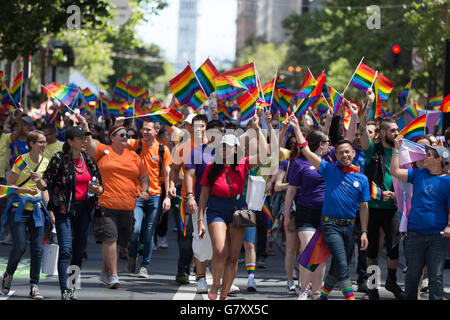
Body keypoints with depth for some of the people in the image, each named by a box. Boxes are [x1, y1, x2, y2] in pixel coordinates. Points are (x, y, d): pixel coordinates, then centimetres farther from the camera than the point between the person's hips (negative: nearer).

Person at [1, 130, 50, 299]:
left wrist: (49, 209, 10)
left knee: (37, 249, -2)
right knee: (19, 247, -8)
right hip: (19, 208, -5)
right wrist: (27, 190, -20)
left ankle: (34, 287, 4)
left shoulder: (45, 163, 8)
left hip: (37, 208, 5)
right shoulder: (21, 161, -8)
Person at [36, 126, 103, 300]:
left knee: (79, 249, 8)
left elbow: (100, 186, 13)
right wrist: (41, 183, -31)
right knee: (66, 250, -11)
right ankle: (64, 290, -11)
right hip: (64, 209, -5)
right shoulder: (59, 159, -7)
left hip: (84, 209, 5)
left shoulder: (89, 160, 8)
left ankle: (72, 287, 19)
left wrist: (97, 190, -9)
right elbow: (48, 180, -8)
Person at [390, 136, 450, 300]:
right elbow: (395, 171, 9)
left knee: (436, 276, 0)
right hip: (415, 235, 4)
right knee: (412, 274, 11)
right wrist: (396, 149, 5)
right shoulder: (418, 174, 10)